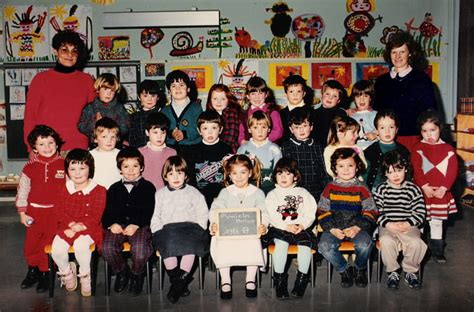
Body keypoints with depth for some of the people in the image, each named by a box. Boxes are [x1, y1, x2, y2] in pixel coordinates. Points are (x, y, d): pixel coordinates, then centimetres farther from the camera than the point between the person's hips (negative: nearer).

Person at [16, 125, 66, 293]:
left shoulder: (64, 165, -4)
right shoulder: (30, 167, 0)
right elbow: (22, 190, 6)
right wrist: (22, 213, 4)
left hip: (56, 211, -2)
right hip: (34, 212, 2)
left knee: (49, 244, 3)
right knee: (31, 244, 10)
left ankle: (45, 273, 20)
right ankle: (33, 270, 32)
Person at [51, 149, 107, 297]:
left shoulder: (99, 191, -3)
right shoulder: (64, 190, 8)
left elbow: (95, 217, -8)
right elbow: (59, 211, 1)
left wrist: (79, 226, -19)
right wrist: (72, 224, -15)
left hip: (88, 229, -3)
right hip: (66, 228, 3)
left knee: (81, 245, -34)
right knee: (56, 249, -24)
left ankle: (85, 275, -5)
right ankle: (67, 272, 10)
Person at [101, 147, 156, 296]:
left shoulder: (148, 187, 11)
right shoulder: (114, 188, 20)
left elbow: (148, 211, 0)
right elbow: (107, 210, 12)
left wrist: (135, 225, -16)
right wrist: (111, 224, -10)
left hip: (140, 225, -3)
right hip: (117, 225, 3)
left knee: (139, 249, -31)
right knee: (107, 248, -26)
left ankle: (137, 275, 4)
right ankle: (121, 272, 7)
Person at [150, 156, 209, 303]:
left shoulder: (193, 192, 16)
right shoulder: (160, 194, 21)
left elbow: (203, 215, 9)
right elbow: (156, 217, 16)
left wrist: (197, 230, -5)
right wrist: (158, 231, -1)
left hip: (190, 226, -1)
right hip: (167, 229, 1)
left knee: (190, 242, -33)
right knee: (168, 243, -31)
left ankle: (181, 278, -27)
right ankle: (175, 279, -22)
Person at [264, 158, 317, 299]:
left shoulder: (302, 193, 17)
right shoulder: (272, 195, 13)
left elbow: (310, 213, 7)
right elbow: (272, 216, -1)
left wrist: (303, 225, -12)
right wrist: (287, 226, -15)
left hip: (301, 228, 1)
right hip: (279, 229, -1)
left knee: (305, 244, -28)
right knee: (281, 244, -31)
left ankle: (302, 279, -12)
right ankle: (280, 280, -19)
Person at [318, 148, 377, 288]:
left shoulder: (361, 188, 4)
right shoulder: (330, 187, 6)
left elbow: (370, 212, 2)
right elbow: (322, 211, 4)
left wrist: (358, 227, -14)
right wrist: (332, 228, -12)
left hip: (356, 227, -1)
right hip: (334, 227, 1)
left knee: (365, 244, -30)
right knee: (324, 246, -27)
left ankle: (360, 269, 5)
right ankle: (344, 269, 1)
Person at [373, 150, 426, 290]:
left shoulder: (413, 189, 4)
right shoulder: (381, 189, 3)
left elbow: (420, 212, 1)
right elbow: (376, 211, -3)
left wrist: (407, 224, -15)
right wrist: (388, 224, -18)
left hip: (408, 226, 0)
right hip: (387, 226, 0)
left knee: (416, 242, -29)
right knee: (386, 241, -32)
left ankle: (411, 271, -1)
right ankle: (392, 272, -7)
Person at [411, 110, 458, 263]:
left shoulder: (448, 149, 1)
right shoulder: (418, 149, -3)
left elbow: (452, 171, -3)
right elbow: (416, 170, -10)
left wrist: (443, 188, -13)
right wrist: (425, 187, -19)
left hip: (441, 192, 1)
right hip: (422, 192, -1)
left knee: (437, 221, 11)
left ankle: (437, 251, 22)